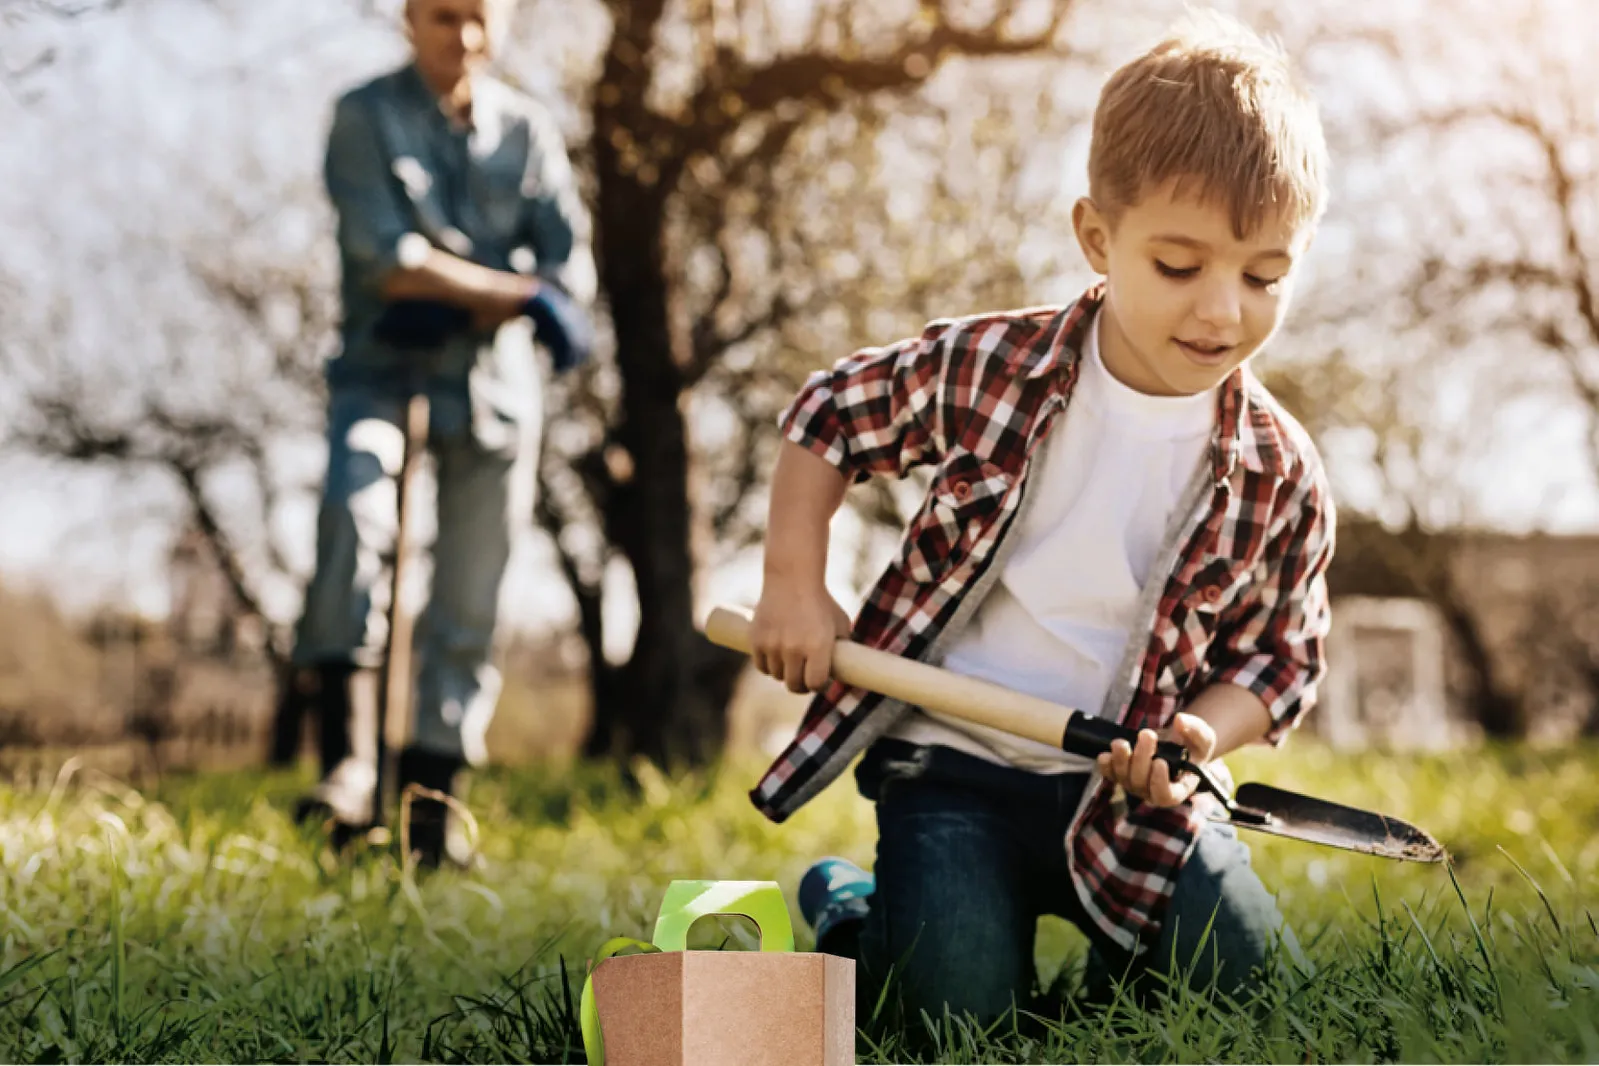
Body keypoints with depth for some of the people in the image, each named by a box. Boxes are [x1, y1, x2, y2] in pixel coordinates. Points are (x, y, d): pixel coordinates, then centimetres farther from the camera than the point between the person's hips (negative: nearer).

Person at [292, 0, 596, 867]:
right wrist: (520, 293, -12)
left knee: (469, 608, 1)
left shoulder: (527, 130, 10)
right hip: (381, 371, -3)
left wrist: (456, 309, -13)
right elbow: (387, 259, -14)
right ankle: (346, 756, -30)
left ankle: (430, 809, 9)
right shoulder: (365, 117, -1)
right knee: (352, 508, -32)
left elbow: (571, 272, 2)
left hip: (493, 384, 3)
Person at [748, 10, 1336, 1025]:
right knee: (964, 1005, -19)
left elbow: (1278, 658, 5)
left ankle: (1111, 940, 20)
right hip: (953, 764, -2)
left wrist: (1197, 734, -16)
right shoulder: (984, 369, -10)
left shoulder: (1281, 480, -6)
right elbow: (826, 418, 7)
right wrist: (794, 587, -2)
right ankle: (845, 906, 13)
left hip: (1125, 791, 2)